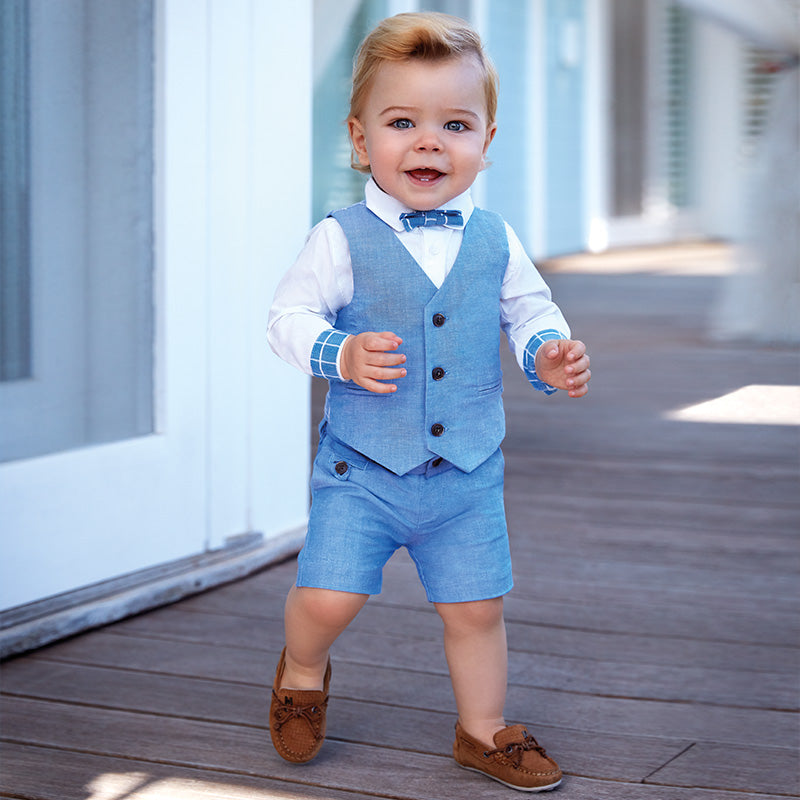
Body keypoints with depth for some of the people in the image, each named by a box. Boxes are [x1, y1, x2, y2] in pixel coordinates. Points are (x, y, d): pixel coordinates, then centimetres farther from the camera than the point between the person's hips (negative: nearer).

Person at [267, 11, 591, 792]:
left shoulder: (494, 241, 1)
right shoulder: (342, 239, -9)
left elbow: (529, 310, 13)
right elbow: (290, 315, -7)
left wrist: (549, 355, -8)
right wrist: (340, 355, -26)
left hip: (468, 472, 3)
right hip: (362, 469, -3)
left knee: (476, 609, 9)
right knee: (326, 596, -9)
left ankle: (483, 730, 30)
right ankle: (302, 671, 26)